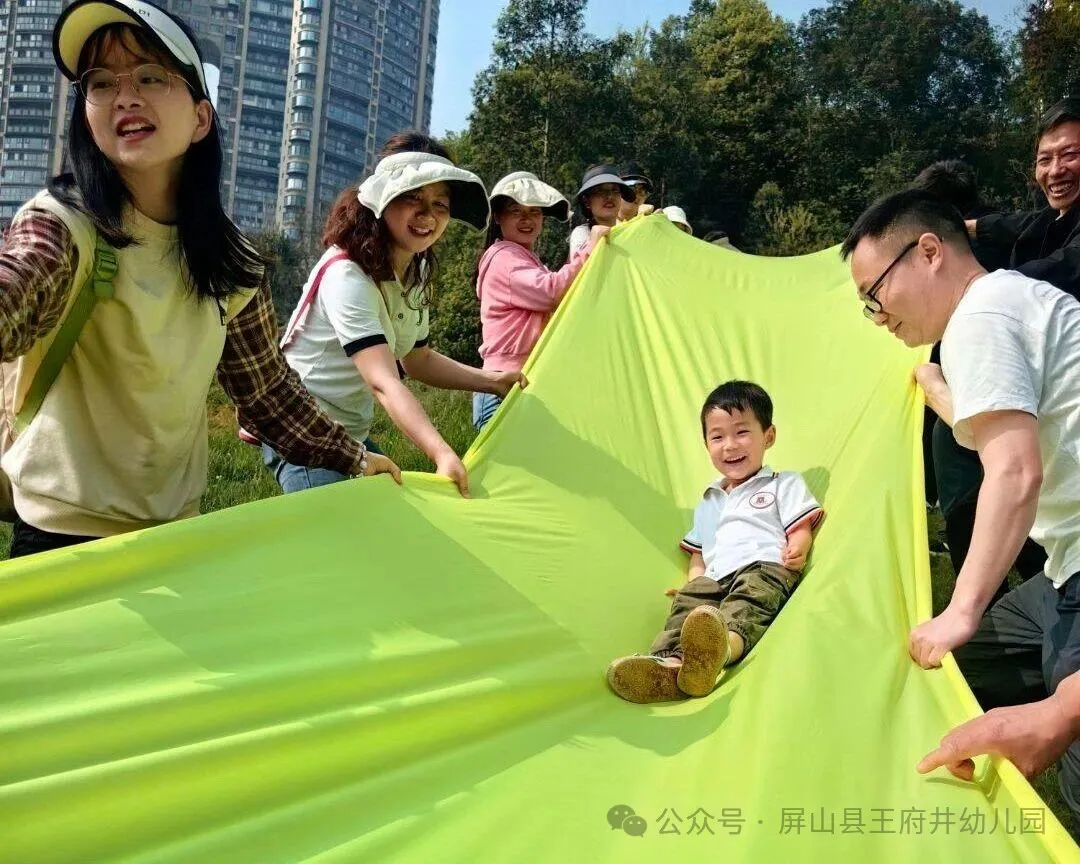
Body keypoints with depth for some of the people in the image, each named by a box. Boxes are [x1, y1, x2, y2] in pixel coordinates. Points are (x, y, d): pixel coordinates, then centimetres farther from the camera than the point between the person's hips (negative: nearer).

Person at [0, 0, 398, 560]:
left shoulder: (234, 267, 0)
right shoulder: (61, 223, -16)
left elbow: (267, 390, 12)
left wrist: (351, 457, 12)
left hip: (176, 534, 5)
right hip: (61, 540, -4)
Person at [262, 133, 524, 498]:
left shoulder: (416, 276, 2)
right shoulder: (348, 275, -26)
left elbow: (418, 360, 15)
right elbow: (384, 382, -37)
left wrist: (493, 381, 3)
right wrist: (443, 455, -49)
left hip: (353, 437, 9)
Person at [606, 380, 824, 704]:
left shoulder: (784, 484, 23)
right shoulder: (709, 502, 38)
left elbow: (800, 530, 10)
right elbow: (699, 553, 37)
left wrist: (797, 550, -15)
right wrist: (693, 580, 15)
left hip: (767, 568, -4)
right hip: (715, 579, 5)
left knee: (747, 604, -39)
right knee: (688, 602, -30)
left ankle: (724, 647, -72)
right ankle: (669, 660, -59)